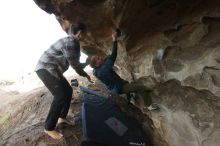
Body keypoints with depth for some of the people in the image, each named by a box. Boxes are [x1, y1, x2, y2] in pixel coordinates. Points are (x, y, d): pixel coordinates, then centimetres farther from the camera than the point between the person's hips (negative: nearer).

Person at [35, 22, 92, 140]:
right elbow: (74, 64, -16)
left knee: (68, 90, 9)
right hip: (46, 68, -10)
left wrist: (87, 63, 31)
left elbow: (75, 63, 22)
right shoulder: (70, 43, -21)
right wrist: (85, 74, -1)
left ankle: (62, 117, 23)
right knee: (61, 95, -18)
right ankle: (49, 128, 0)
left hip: (52, 69, 10)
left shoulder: (73, 42, 12)